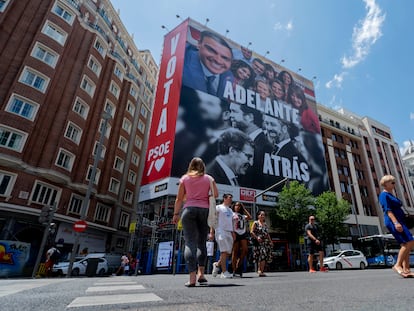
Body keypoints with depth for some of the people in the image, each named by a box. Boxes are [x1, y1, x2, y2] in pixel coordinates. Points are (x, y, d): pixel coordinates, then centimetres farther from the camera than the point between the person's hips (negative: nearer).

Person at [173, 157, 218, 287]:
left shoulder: (184, 178, 10)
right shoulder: (208, 178, 12)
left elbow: (179, 198, 6)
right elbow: (216, 194, 3)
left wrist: (176, 214, 10)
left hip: (189, 209, -1)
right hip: (205, 210, 1)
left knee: (190, 243, -4)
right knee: (202, 243, 12)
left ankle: (192, 278, -10)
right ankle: (201, 274, 7)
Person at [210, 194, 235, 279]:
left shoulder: (230, 210, 22)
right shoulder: (218, 207, 1)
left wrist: (233, 232, 14)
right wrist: (211, 232, -13)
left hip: (229, 232, 7)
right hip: (221, 231, -7)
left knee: (228, 252, 4)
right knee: (224, 251, -10)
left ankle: (217, 264, 24)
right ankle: (224, 272, -2)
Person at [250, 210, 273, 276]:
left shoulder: (265, 224, 17)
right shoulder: (255, 223, -2)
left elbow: (267, 234, 21)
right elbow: (251, 232, -8)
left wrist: (270, 241, 14)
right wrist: (257, 237, -17)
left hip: (266, 242, 7)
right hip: (258, 242, -7)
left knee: (265, 257, 4)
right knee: (262, 255, -14)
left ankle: (261, 271, 12)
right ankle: (260, 271, -7)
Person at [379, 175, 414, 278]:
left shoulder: (391, 195, 23)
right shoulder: (384, 195, -7)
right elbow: (388, 210, -16)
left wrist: (399, 222, 20)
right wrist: (396, 222, -25)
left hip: (399, 221, 10)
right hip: (393, 222, -10)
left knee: (405, 245, 5)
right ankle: (397, 265, -12)